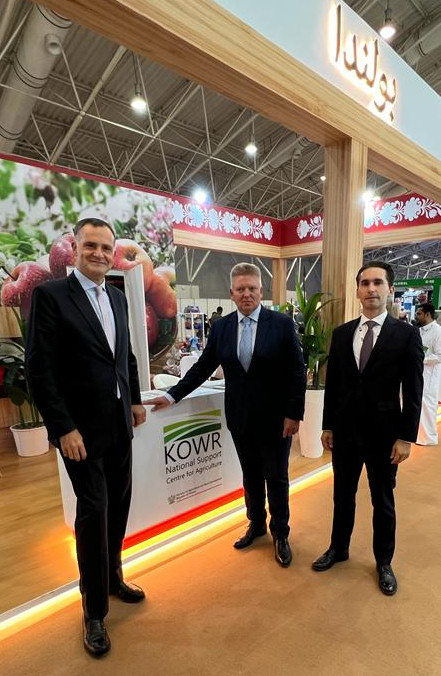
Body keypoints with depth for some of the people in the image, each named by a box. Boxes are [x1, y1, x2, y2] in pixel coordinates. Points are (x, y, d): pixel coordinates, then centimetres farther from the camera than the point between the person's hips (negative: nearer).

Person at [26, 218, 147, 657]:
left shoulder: (118, 298, 10)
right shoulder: (50, 295, -9)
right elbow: (39, 370, -14)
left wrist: (135, 400, 13)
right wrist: (64, 428, -16)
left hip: (119, 424, 6)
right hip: (82, 428, -6)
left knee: (118, 506, 16)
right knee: (93, 512, 4)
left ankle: (113, 578, 41)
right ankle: (94, 612, 27)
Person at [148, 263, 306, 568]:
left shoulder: (282, 323, -9)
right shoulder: (220, 327, 0)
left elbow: (297, 372, -8)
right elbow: (203, 368, 4)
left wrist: (294, 414, -10)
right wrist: (172, 395, -1)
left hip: (274, 418, -3)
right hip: (240, 417, 3)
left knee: (276, 478, 12)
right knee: (251, 476, 19)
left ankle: (280, 534, 34)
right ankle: (256, 525, 42)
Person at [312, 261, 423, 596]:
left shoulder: (407, 334, -7)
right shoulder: (341, 333, 1)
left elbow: (413, 392, -7)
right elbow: (332, 384, 5)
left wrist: (406, 437, -9)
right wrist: (328, 426, 6)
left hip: (384, 434, -2)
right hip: (345, 431, 3)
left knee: (383, 502, 17)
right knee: (343, 495, 19)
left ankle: (384, 562, 40)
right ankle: (338, 548, 41)